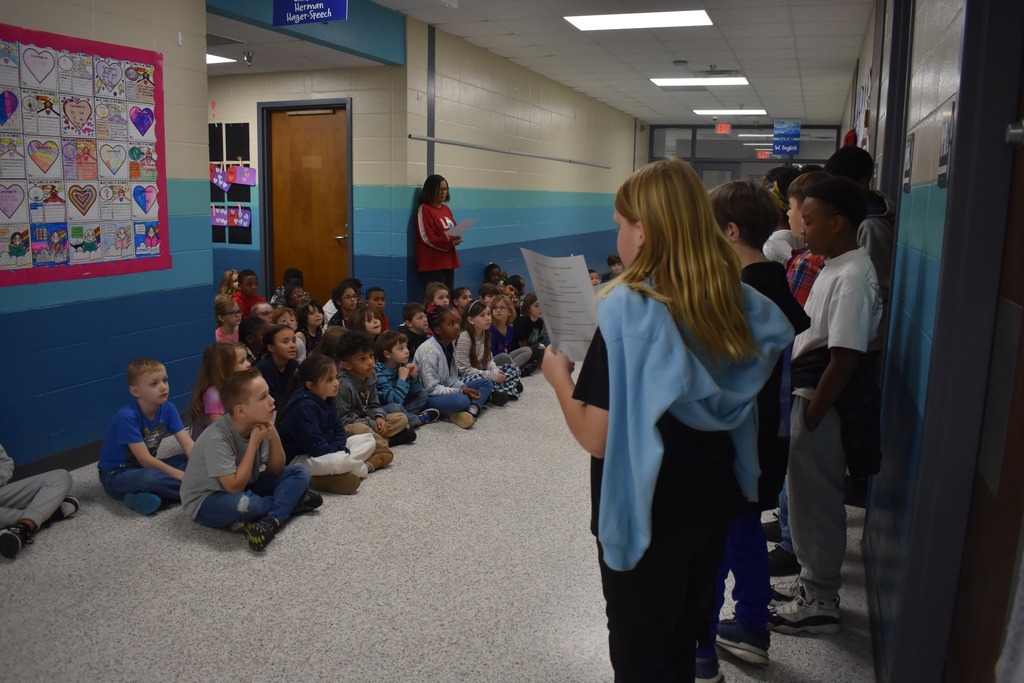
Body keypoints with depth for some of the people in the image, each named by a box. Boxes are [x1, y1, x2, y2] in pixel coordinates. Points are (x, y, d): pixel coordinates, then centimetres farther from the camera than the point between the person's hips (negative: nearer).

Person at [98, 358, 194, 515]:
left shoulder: (168, 409, -8)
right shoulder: (127, 417, -26)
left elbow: (187, 444, -13)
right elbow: (144, 459, -27)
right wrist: (183, 476, -29)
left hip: (147, 466, 7)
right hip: (116, 474, -7)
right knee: (149, 477, -39)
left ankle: (148, 496, -21)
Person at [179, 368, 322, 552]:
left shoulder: (259, 424, -9)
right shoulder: (217, 438, -29)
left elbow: (276, 470, -2)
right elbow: (235, 486, -31)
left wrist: (274, 437, -20)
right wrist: (254, 442, -28)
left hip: (245, 487, 7)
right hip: (207, 501, -7)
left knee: (300, 473, -5)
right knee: (241, 504, -39)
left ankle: (273, 520, -26)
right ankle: (290, 502, -9)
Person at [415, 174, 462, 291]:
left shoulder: (446, 209, 16)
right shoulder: (424, 210, -7)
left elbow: (454, 230, 20)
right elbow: (428, 239, -13)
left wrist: (456, 238, -4)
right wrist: (450, 243, -21)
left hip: (448, 261, 8)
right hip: (432, 264, -8)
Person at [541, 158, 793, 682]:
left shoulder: (629, 308, -23)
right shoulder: (735, 301, -4)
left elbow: (596, 437, -24)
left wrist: (560, 377, -7)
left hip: (646, 514, -6)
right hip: (715, 499, 6)